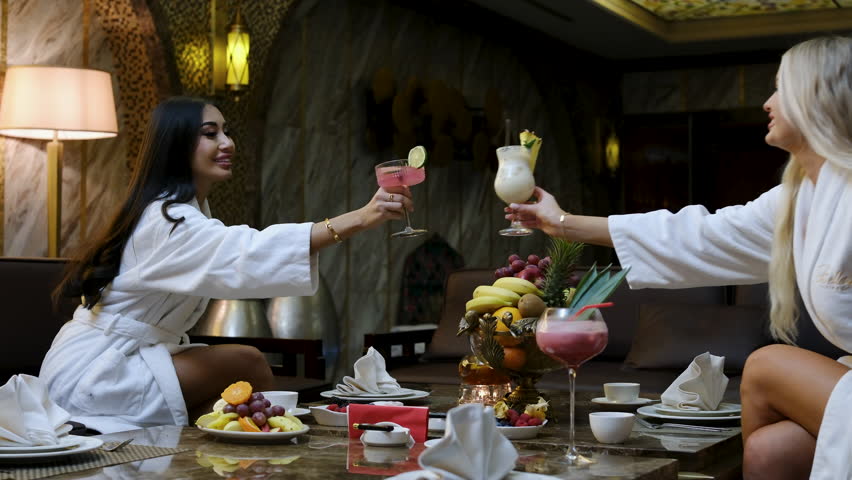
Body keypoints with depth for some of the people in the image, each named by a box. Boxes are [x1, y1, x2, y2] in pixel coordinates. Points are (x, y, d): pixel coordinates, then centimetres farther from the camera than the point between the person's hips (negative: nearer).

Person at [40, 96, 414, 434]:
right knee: (246, 366, -19)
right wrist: (359, 219, -46)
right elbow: (249, 254, -39)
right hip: (91, 375, -9)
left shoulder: (188, 210, 11)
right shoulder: (166, 218, -22)